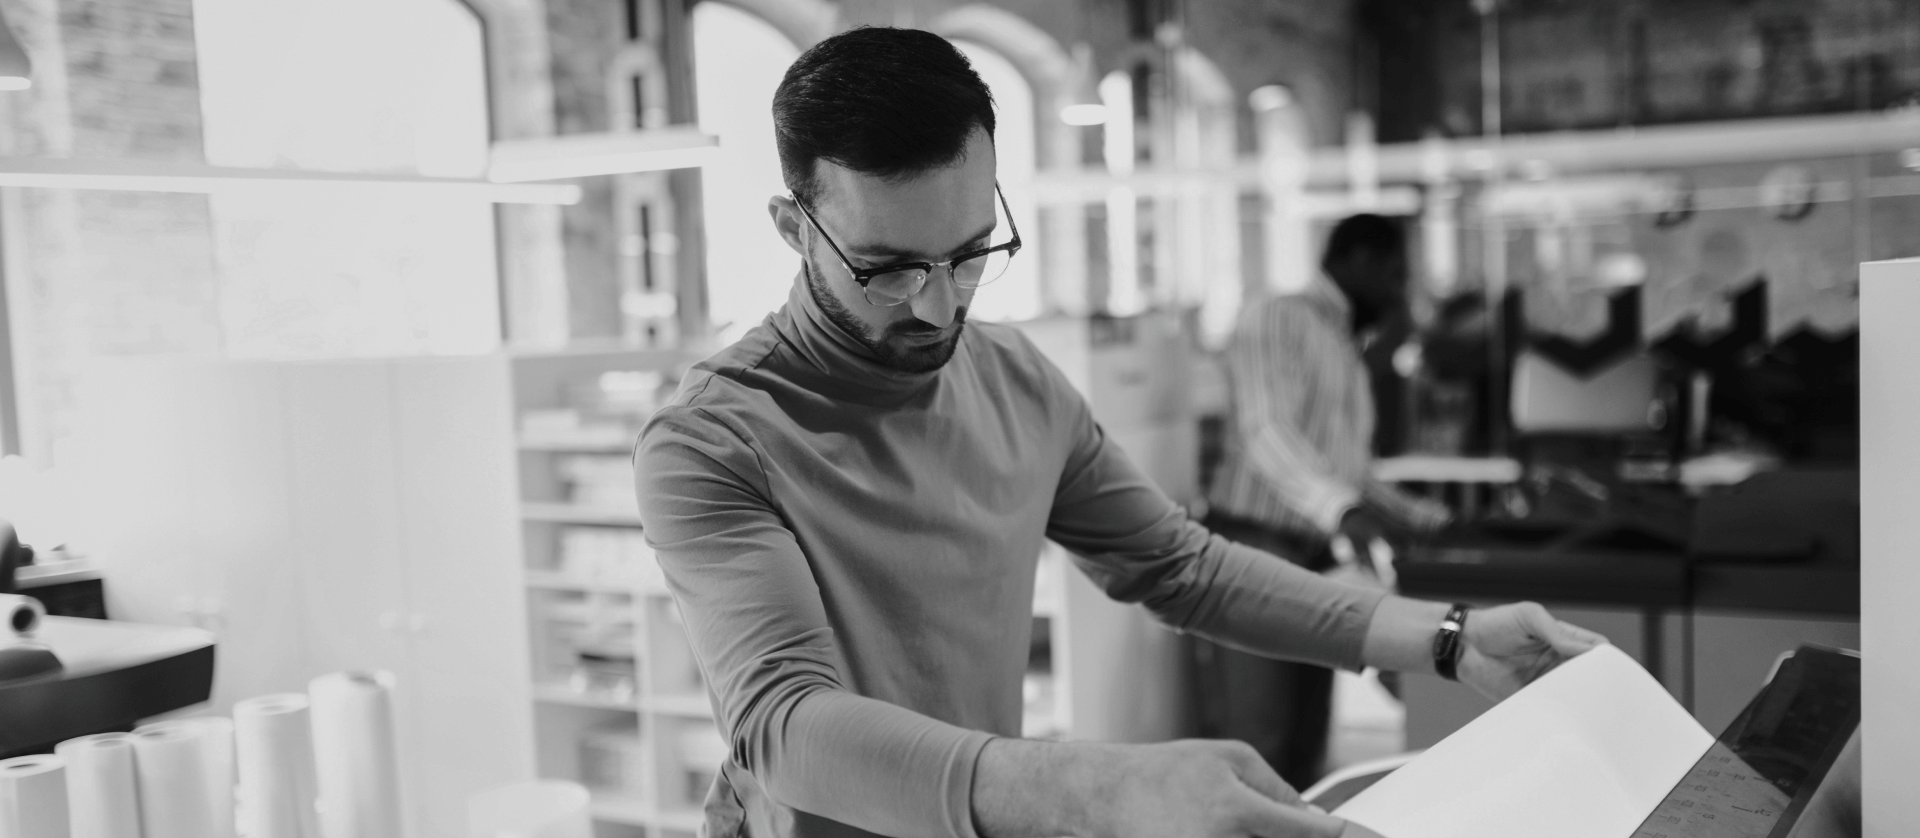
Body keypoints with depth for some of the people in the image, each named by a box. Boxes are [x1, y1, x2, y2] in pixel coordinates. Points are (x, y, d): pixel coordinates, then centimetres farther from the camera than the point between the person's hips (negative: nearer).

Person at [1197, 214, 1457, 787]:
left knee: (1302, 761, 5)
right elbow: (1266, 433, -21)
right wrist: (1343, 509, -36)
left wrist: (1434, 519, 20)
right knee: (1250, 757, -12)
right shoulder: (1279, 320, -5)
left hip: (1318, 564, 9)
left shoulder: (1349, 356, 23)